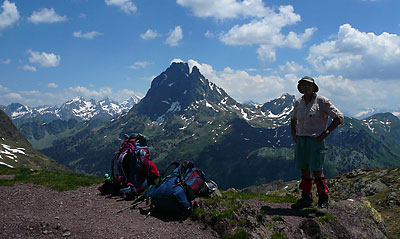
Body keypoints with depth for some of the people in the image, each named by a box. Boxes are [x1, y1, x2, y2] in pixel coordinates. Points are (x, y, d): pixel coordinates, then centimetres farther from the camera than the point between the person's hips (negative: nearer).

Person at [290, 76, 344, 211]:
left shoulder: (321, 101, -5)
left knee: (317, 170, -5)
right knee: (304, 170, 10)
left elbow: (339, 117, -6)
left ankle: (323, 201, 8)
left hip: (315, 140, -5)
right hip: (301, 140, 6)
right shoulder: (298, 103, 11)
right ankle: (306, 199, 20)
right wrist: (293, 134, 15)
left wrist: (326, 133, -11)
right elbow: (293, 119, 29)